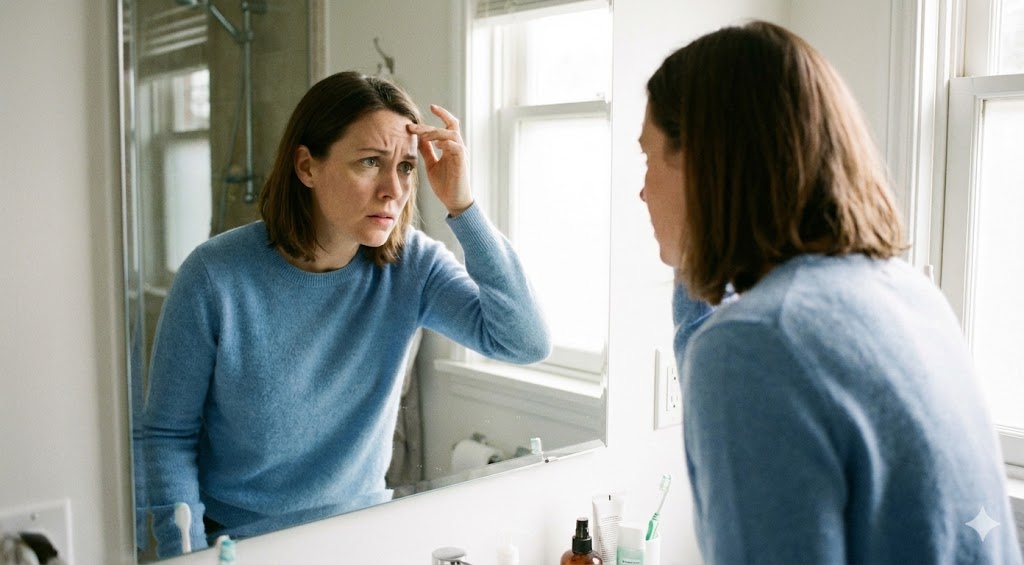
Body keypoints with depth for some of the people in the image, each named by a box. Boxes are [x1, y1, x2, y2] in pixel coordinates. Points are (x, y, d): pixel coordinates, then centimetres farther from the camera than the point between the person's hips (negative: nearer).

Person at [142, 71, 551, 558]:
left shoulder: (411, 265, -8)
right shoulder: (215, 276, -15)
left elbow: (526, 343, -19)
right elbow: (170, 435, -5)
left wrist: (463, 208, -23)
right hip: (236, 540, 0)